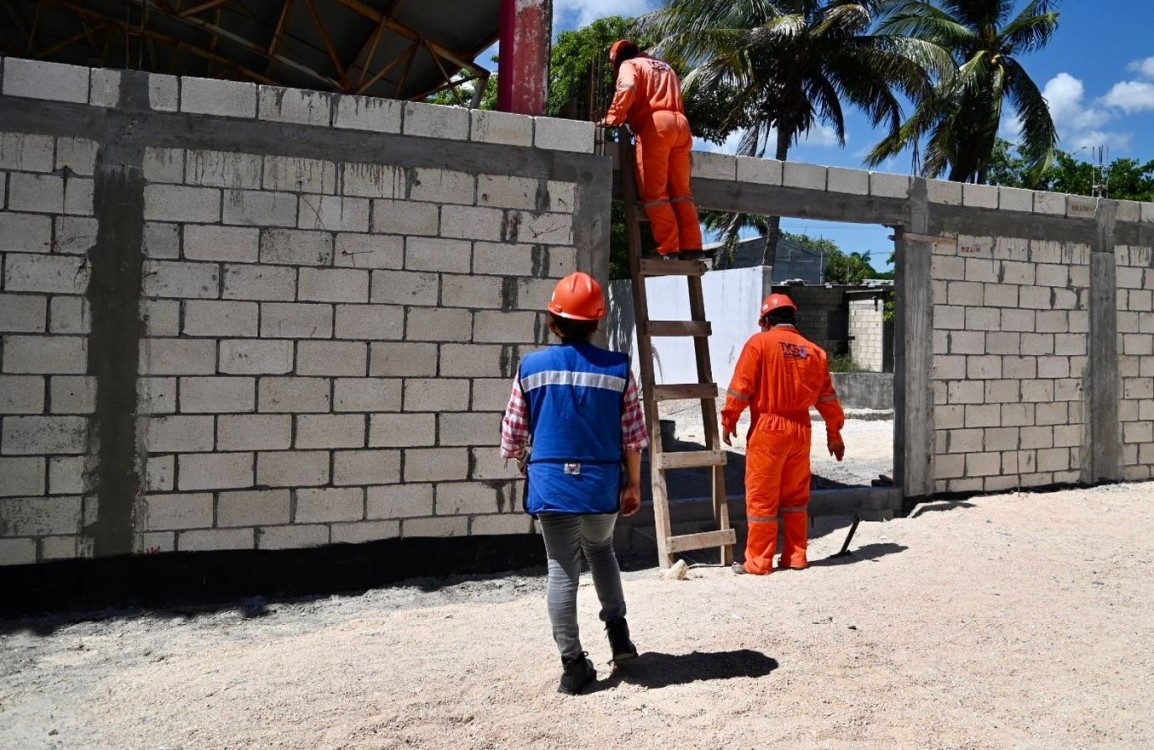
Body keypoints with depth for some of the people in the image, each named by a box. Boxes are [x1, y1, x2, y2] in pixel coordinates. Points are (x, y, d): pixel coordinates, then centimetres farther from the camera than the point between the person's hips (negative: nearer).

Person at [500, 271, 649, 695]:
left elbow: (512, 436, 2)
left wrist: (526, 466, 22)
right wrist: (633, 483, 12)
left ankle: (573, 664, 13)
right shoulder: (618, 370, -4)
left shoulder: (531, 368, -5)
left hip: (551, 484, -1)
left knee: (562, 570, 8)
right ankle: (617, 629, 21)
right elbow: (633, 436, -1)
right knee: (600, 551, 27)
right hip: (603, 485, 1)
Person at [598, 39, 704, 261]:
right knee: (681, 191, 6)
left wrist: (612, 118, -9)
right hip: (679, 123, 7)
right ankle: (691, 246, 0)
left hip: (654, 124, -7)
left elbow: (627, 89, -12)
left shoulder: (629, 65, 10)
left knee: (654, 191, -7)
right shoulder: (664, 66, 33)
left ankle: (668, 248, -14)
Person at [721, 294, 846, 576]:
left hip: (767, 429, -4)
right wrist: (834, 434, 20)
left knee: (761, 497, 3)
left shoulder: (759, 343, -6)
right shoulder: (814, 351, 7)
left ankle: (758, 561, 8)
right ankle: (796, 557, 22)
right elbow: (827, 398, 11)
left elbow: (741, 388, -10)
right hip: (800, 430, 5)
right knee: (796, 496, 16)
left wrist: (728, 421, 2)